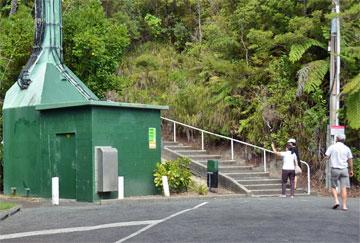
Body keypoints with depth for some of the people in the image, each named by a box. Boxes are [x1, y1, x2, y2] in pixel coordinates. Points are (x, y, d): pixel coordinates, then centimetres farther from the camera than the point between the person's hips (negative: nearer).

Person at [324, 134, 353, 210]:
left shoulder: (332, 147, -1)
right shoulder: (347, 148, 5)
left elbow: (326, 157, -6)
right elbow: (350, 160, 7)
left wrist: (325, 159, 18)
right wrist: (351, 170, 17)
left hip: (335, 169, -1)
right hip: (344, 169, 2)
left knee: (333, 186, 11)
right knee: (343, 188, 0)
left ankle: (336, 201, -6)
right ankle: (344, 205, -3)